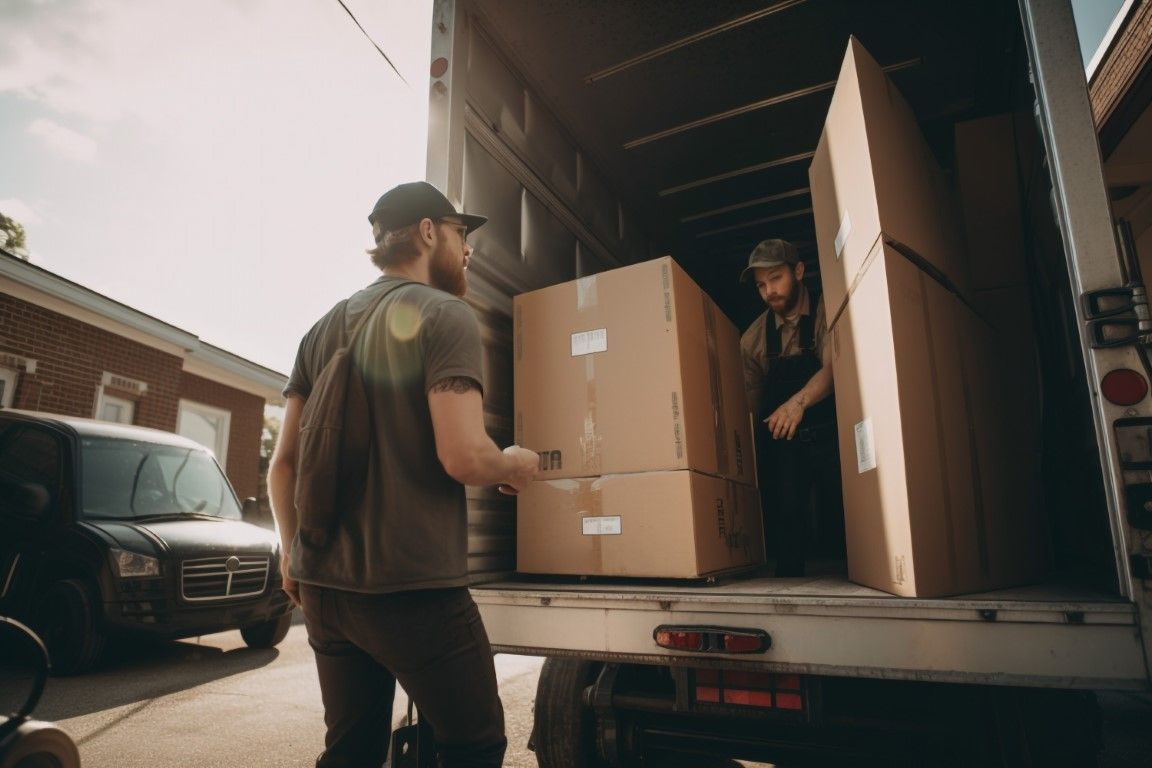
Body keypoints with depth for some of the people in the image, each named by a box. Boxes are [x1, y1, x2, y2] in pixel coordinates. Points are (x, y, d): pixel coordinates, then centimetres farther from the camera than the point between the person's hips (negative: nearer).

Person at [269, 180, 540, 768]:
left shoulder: (325, 328, 13)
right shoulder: (446, 315, -9)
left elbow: (283, 463, 12)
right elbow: (463, 457, -21)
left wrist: (292, 555, 21)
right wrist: (515, 467, 0)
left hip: (323, 585, 8)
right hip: (411, 587, -8)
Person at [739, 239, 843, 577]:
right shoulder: (754, 337, 4)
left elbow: (833, 368, -20)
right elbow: (749, 402, 7)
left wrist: (799, 401, -39)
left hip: (829, 435, -2)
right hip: (781, 440, 3)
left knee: (838, 521, -4)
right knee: (784, 519, -6)